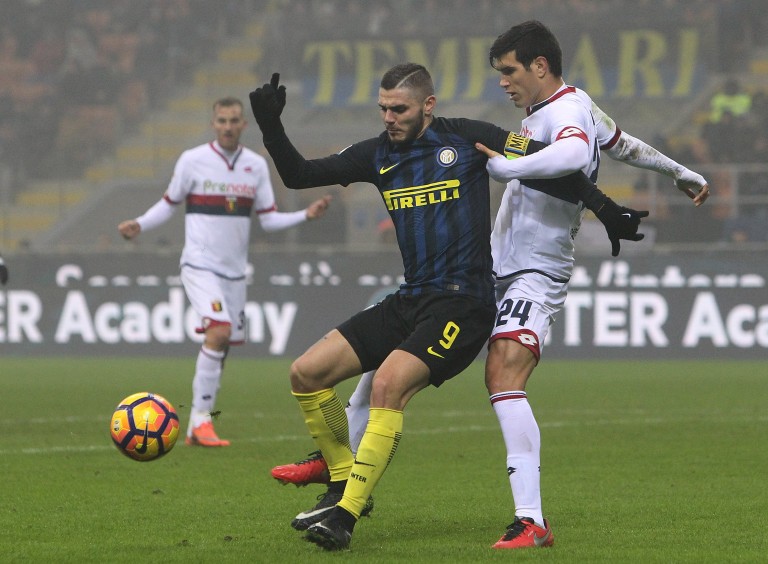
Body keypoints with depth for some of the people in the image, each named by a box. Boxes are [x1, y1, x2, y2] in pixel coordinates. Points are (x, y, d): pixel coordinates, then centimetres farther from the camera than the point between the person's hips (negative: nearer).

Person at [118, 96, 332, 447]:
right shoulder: (192, 160, -4)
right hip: (200, 264, -5)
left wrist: (306, 215, -6)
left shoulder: (256, 165, 6)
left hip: (235, 270, 5)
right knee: (219, 330, -24)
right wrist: (139, 225, -9)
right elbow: (169, 204, 6)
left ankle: (197, 430, 15)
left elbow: (269, 219, 8)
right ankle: (200, 419, -17)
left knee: (222, 345, 5)